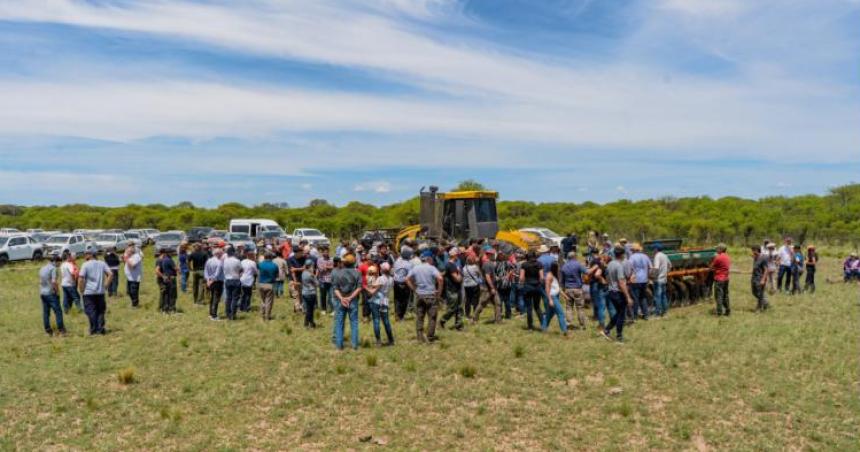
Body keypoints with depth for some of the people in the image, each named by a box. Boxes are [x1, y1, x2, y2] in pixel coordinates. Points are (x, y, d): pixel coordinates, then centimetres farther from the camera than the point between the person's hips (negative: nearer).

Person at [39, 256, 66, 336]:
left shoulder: (43, 268, 15)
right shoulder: (54, 269, -12)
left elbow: (40, 281, 20)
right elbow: (54, 282, -20)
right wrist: (57, 291, -11)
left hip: (43, 293, 9)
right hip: (51, 293, -8)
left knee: (46, 313, 10)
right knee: (58, 311, -6)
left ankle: (48, 331, 14)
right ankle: (61, 330, -9)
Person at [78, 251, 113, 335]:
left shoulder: (85, 265, -8)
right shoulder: (102, 264, 3)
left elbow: (81, 278, -14)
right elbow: (110, 274, -2)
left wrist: (81, 289, -2)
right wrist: (106, 285, 4)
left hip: (89, 292, -3)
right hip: (100, 292, 4)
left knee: (91, 311, 5)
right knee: (100, 311, 13)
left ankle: (93, 330, 6)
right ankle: (101, 329, 10)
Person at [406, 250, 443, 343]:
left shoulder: (415, 268, 6)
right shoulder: (431, 268, -8)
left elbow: (407, 279, 6)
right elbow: (440, 278, -22)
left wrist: (414, 289, 9)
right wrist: (439, 290, -10)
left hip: (419, 295, 4)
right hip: (430, 295, -4)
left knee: (419, 316, 10)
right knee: (432, 316, 6)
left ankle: (420, 336, 11)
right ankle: (430, 336, 10)